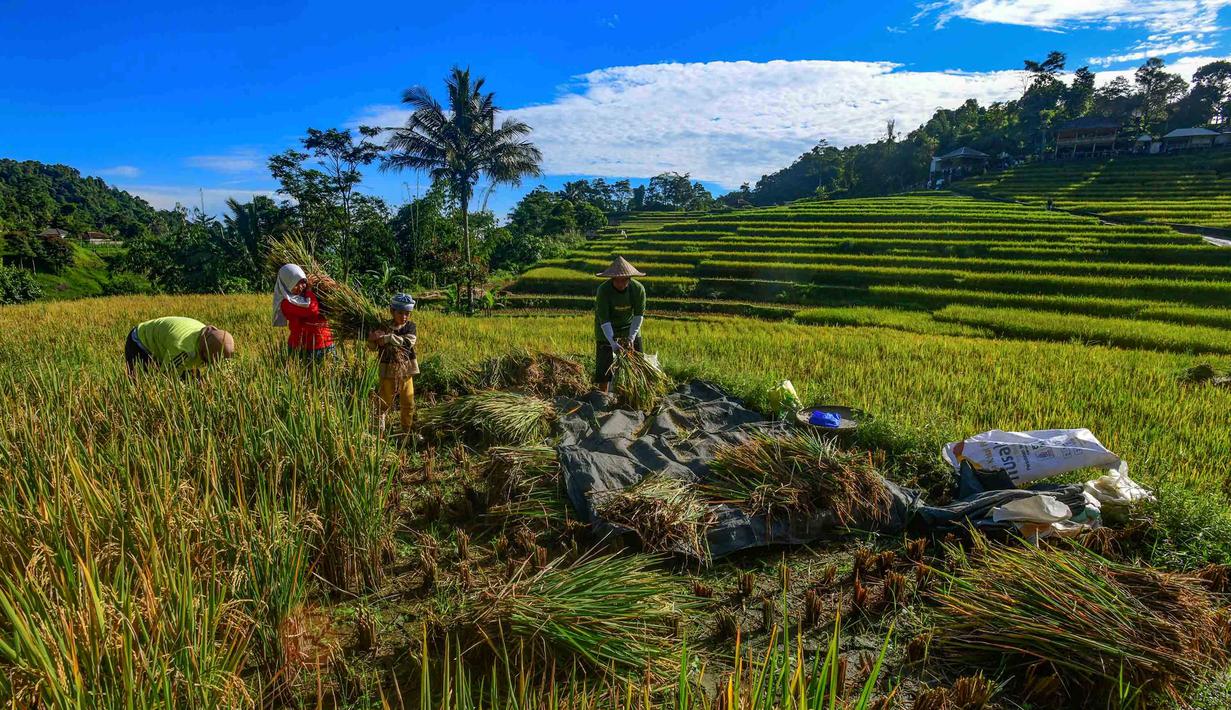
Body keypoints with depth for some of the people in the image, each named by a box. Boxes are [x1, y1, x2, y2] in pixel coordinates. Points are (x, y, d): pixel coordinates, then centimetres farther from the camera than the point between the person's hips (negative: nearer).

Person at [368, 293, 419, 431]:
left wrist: (388, 338, -30)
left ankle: (407, 431, 27)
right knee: (385, 402, 8)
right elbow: (372, 347, -6)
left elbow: (408, 342, -21)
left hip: (406, 370, 2)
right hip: (388, 371, -2)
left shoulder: (410, 326, -3)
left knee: (408, 404, 11)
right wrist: (372, 339, -29)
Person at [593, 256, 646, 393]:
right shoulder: (603, 290, -30)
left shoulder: (638, 289, -23)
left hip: (629, 325, 3)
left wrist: (631, 337, -28)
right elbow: (604, 320, -30)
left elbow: (639, 315, -18)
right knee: (604, 362, -5)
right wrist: (613, 343, -39)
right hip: (606, 328, -3)